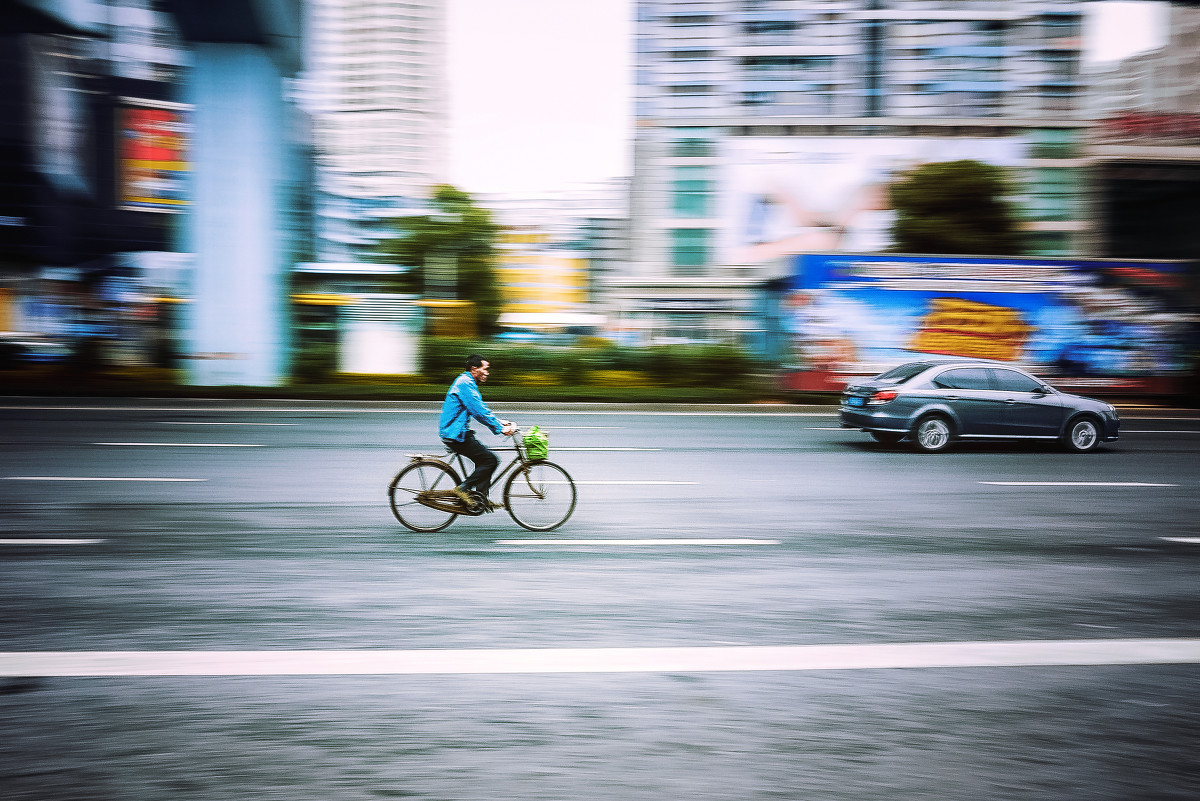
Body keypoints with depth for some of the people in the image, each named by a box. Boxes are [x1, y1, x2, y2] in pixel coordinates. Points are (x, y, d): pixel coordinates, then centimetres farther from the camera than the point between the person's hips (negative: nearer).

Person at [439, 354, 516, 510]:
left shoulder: (469, 383, 18)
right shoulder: (465, 383, -15)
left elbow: (481, 409, 24)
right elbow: (479, 411, -22)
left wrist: (499, 422, 14)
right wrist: (500, 428, -20)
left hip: (457, 433, 11)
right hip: (456, 434, -11)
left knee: (483, 460, 14)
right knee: (491, 460, -11)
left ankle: (481, 499, 16)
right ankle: (462, 489, -6)